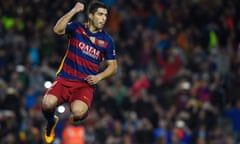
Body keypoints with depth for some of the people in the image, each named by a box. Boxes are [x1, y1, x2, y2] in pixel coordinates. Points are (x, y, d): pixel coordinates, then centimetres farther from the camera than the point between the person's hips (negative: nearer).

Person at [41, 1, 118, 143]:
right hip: (65, 79, 0)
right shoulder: (76, 28, 2)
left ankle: (74, 121, 10)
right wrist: (73, 11, -25)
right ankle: (51, 123, 11)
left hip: (86, 84, 0)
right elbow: (57, 30, -17)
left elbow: (113, 66, 10)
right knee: (48, 103, -29)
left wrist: (98, 77, -8)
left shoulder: (107, 40, 5)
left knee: (78, 112, -32)